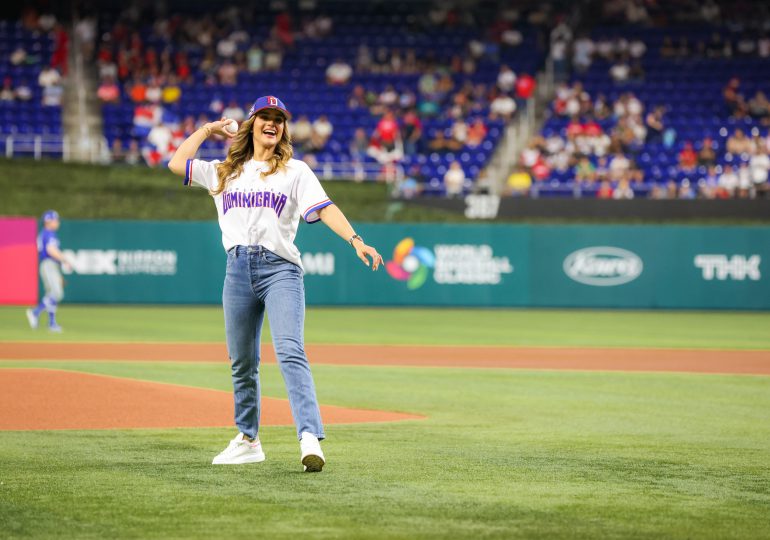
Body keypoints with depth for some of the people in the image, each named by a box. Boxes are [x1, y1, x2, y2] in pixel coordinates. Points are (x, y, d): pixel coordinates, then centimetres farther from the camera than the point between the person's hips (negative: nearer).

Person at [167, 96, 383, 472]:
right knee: (242, 362, 10)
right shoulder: (224, 172, 18)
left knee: (290, 352, -20)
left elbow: (324, 208, -4)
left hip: (280, 268, -4)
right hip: (238, 269, 4)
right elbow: (176, 164, 12)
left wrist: (355, 239, -20)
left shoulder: (295, 172, 9)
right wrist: (207, 130, 21)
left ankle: (310, 438, -31)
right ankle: (248, 441, 23)